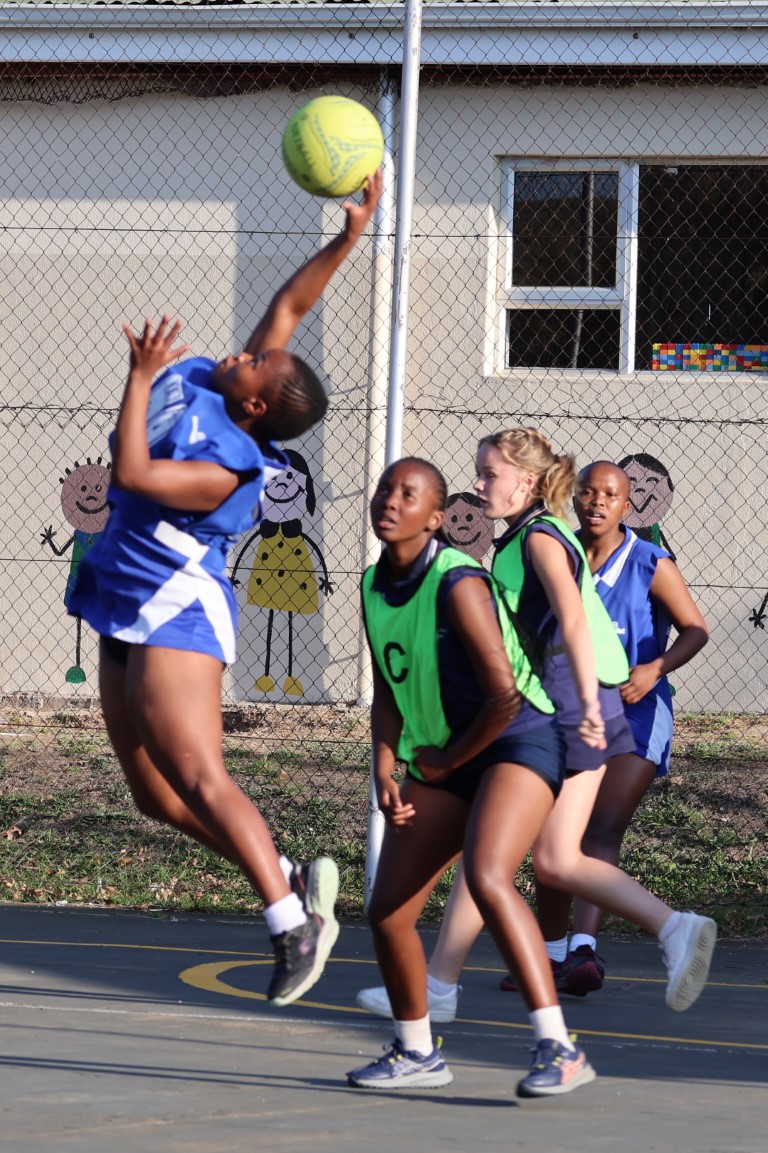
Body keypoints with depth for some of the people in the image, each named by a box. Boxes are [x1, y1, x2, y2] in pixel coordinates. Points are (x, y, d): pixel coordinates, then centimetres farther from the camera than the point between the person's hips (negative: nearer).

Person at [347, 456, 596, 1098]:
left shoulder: (457, 583, -22)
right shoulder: (376, 586, 3)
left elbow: (505, 696, -23)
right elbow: (388, 691, 14)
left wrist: (446, 762, -10)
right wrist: (385, 773, 0)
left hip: (518, 740, -8)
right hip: (443, 762, 8)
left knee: (487, 878, -32)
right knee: (387, 913, 4)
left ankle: (558, 1051, -33)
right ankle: (418, 1054, 27)